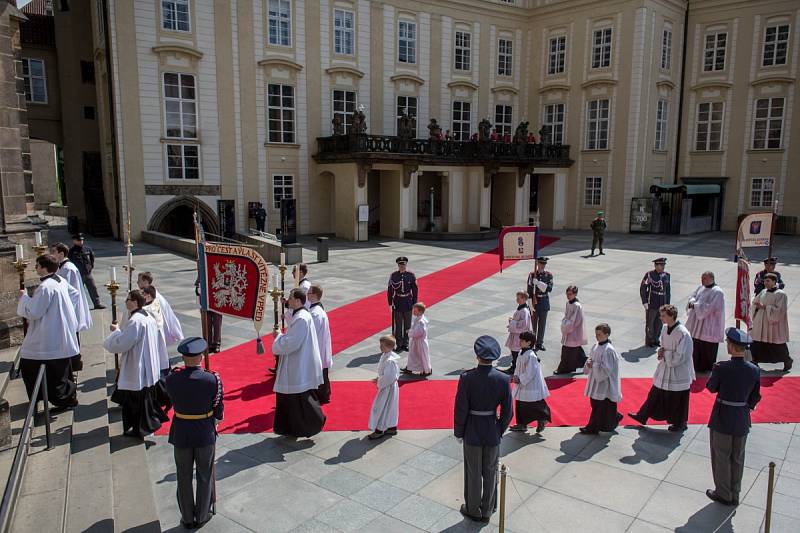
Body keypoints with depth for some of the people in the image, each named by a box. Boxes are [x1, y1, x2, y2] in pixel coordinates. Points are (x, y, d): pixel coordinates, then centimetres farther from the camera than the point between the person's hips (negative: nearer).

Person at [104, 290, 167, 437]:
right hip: (149, 368, 9)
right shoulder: (148, 317, 6)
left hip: (136, 369, -9)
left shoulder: (135, 321, -23)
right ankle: (152, 421, 30)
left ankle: (140, 428, 14)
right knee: (147, 396, 20)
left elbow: (122, 343, -20)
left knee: (136, 398, 4)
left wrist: (116, 330, -5)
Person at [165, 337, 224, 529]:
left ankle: (187, 518, 32)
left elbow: (173, 401, -1)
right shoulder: (213, 380, -20)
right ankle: (202, 516, 31)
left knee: (184, 477, 18)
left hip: (181, 433, 1)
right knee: (204, 476, 18)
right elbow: (219, 413, -11)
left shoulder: (171, 379, -16)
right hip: (205, 433, -1)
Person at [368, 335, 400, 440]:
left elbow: (388, 377, -29)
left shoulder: (389, 360, -28)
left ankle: (379, 431, 14)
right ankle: (392, 427, 32)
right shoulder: (385, 356, 2)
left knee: (381, 408, 2)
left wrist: (379, 383, -16)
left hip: (387, 388, -10)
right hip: (391, 386, 10)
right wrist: (379, 379, 10)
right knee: (390, 407, 19)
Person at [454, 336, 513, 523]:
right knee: (490, 474, 19)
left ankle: (474, 511, 33)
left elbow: (460, 409, -14)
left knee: (473, 474, 16)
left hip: (472, 433, -2)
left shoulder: (467, 378, -20)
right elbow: (507, 412, -6)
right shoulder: (503, 379, -13)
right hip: (493, 433, 2)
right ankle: (487, 511, 35)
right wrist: (500, 431, 10)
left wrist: (458, 432, 1)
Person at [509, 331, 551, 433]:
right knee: (520, 406, 15)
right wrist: (516, 376, 0)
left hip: (531, 387, -10)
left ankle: (542, 420, 25)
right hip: (522, 387, 10)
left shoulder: (530, 356, -23)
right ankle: (521, 424, 26)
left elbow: (530, 373, -24)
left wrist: (519, 379, -18)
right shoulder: (522, 354, 6)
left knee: (535, 406, 3)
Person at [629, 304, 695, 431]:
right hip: (664, 369, 7)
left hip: (679, 372, -7)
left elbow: (680, 357, -23)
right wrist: (662, 352, -5)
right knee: (655, 394, 18)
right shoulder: (665, 328, 0)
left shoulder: (682, 334, -25)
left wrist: (664, 353, -16)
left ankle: (680, 423, 31)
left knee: (678, 400, 10)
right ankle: (642, 416, 30)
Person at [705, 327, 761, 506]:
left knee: (721, 457, 13)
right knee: (737, 458, 19)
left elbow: (711, 388, -7)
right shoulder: (754, 370, -9)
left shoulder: (721, 368, -23)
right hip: (742, 421, 5)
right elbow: (755, 398, 2)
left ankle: (723, 494, 25)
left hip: (722, 420, -4)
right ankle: (734, 495, 31)